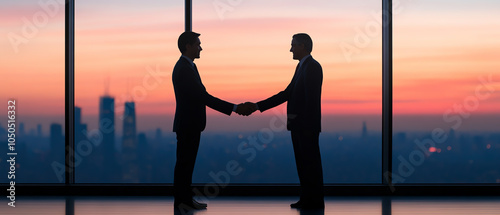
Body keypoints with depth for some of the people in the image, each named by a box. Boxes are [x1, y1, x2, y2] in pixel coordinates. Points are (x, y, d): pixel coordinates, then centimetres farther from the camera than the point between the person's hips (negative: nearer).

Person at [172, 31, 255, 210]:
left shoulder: (186, 66, 12)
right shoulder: (184, 69, -21)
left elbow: (201, 96, 15)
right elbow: (203, 97, -25)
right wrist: (234, 108, -24)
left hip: (190, 124, 10)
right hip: (187, 125, -10)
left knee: (186, 163, 14)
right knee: (184, 163, -2)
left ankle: (185, 199, 21)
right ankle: (182, 200, 6)